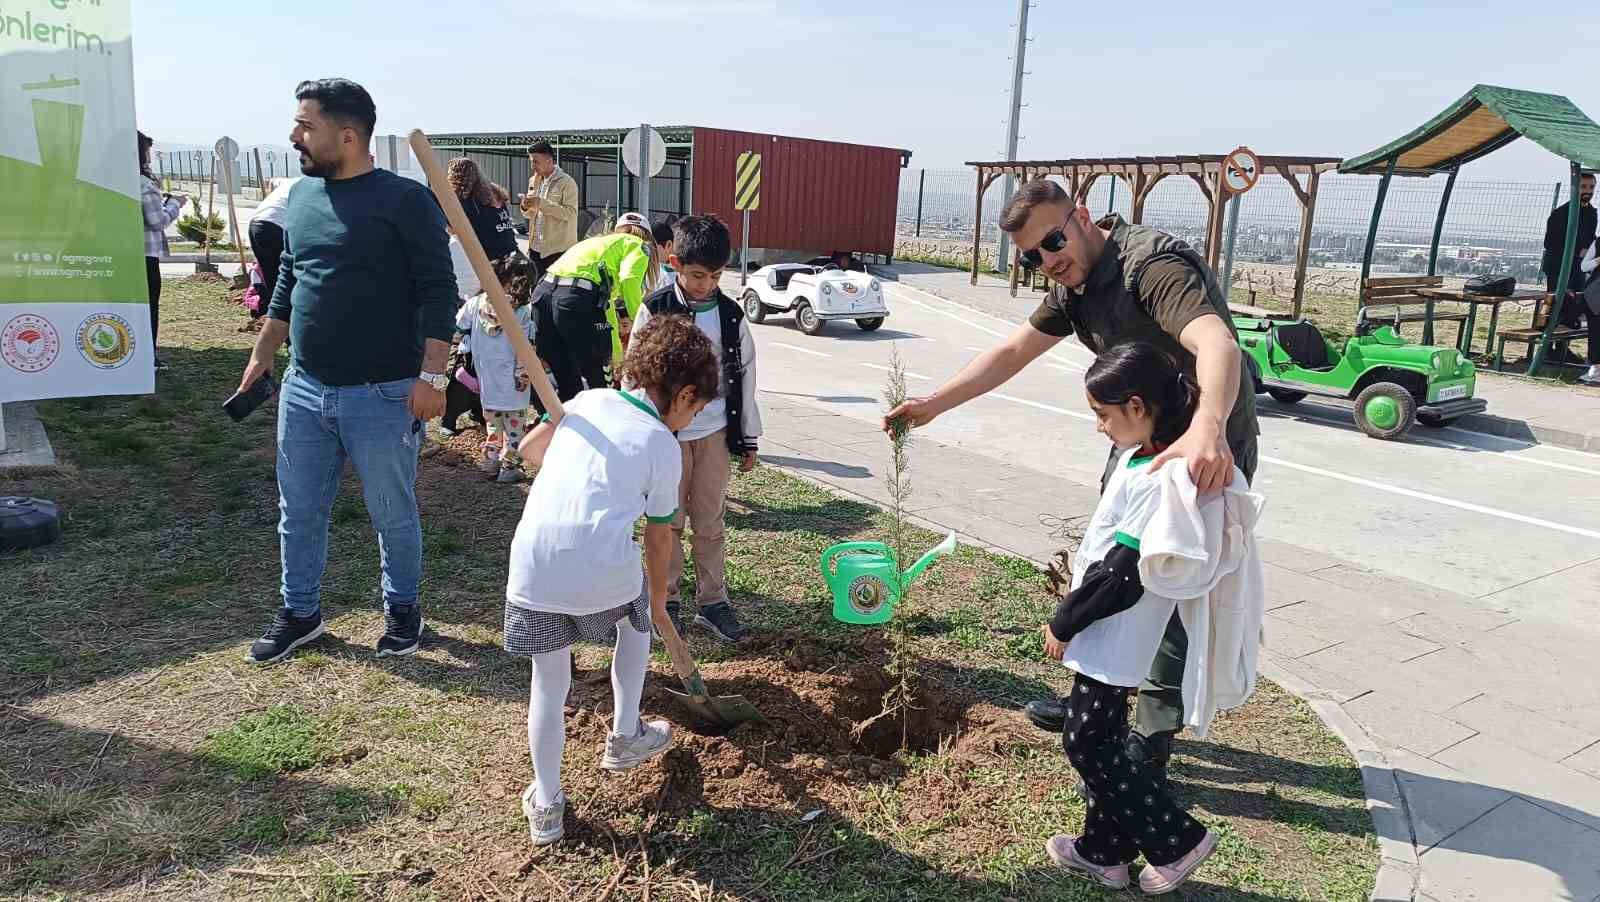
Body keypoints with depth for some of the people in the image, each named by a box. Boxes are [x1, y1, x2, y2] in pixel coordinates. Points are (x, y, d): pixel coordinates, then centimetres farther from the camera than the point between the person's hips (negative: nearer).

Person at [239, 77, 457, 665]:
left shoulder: (405, 201, -10)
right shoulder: (300, 196, 9)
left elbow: (438, 291, -12)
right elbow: (287, 284, 20)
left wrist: (432, 375, -18)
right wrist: (261, 356, 21)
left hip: (383, 395, -6)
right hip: (303, 390, 6)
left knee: (393, 515, 8)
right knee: (299, 512, 15)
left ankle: (402, 609, 29)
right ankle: (300, 612, 33)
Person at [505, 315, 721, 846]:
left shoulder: (589, 400, 16)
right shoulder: (663, 445, 7)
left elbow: (529, 449, 27)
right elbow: (659, 537, 14)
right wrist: (658, 604, 28)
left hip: (534, 567, 3)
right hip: (605, 569, -3)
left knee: (549, 683, 19)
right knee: (636, 620, 31)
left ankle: (546, 807, 26)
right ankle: (625, 737, 39)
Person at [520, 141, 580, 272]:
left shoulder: (566, 182, -8)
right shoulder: (533, 181, 13)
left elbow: (571, 212, -19)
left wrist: (541, 203, -23)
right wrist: (526, 207, -4)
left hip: (558, 250, -7)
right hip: (535, 248, 7)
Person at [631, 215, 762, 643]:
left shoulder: (730, 314, 0)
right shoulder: (655, 309, -7)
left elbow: (744, 375, 7)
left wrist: (748, 438, 9)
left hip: (715, 433, 2)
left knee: (710, 523, 10)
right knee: (667, 521, 8)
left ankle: (712, 601, 21)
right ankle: (665, 599, 23)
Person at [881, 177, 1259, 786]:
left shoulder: (1153, 264, -28)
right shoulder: (1075, 285, 2)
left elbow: (1217, 343, -44)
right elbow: (1011, 353, 7)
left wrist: (1208, 427, -63)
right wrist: (933, 405, 0)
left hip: (1205, 451, -9)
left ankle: (1152, 742, 13)